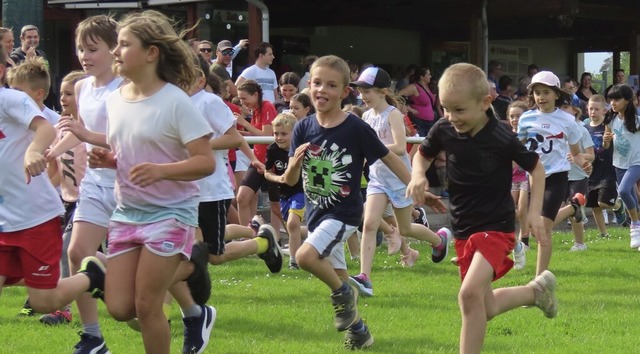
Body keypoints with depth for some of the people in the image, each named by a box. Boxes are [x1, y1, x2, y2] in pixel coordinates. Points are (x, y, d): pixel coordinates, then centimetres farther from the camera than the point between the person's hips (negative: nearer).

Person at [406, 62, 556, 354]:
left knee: (470, 293, -26)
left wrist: (534, 212, -10)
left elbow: (536, 168, -2)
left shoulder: (501, 138, -18)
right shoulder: (444, 130, -8)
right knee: (485, 308, 13)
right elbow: (423, 154, 14)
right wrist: (418, 175, -8)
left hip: (496, 227, -6)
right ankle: (537, 290, 40)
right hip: (463, 230, 6)